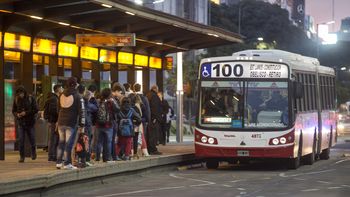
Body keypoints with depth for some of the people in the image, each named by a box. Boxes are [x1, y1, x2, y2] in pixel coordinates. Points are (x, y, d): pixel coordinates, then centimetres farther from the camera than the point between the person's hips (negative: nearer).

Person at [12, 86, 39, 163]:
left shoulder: (31, 99, -6)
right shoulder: (16, 100, 3)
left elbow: (36, 110, -7)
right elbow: (13, 110, 11)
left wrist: (26, 113, -18)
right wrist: (17, 114, -11)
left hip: (30, 122, -2)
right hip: (21, 123, 2)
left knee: (32, 139, 6)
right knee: (21, 141, -4)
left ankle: (33, 152, 34)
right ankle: (21, 157, 4)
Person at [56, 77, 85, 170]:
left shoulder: (62, 95, 10)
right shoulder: (77, 96, -9)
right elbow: (81, 110, -11)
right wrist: (82, 123, -8)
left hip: (61, 122, 6)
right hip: (71, 123, -6)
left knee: (61, 142, 14)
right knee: (69, 143, -4)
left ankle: (59, 162, 16)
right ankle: (67, 163, -4)